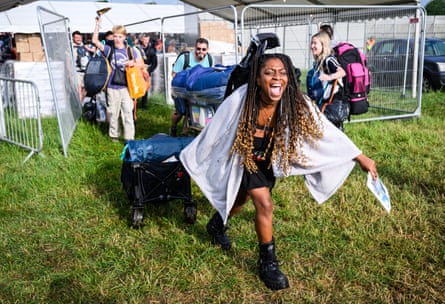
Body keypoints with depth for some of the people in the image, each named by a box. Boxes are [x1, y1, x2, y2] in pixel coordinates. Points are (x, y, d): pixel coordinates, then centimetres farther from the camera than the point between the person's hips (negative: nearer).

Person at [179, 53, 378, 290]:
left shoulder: (296, 104, -27)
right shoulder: (240, 100, -32)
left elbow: (327, 131, -23)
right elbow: (214, 130, -19)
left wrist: (360, 157, -23)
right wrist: (191, 157, -8)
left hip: (270, 159, 4)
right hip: (244, 156, -4)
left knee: (242, 198, 23)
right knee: (265, 204, -14)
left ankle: (216, 225, 55)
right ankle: (268, 262, 8)